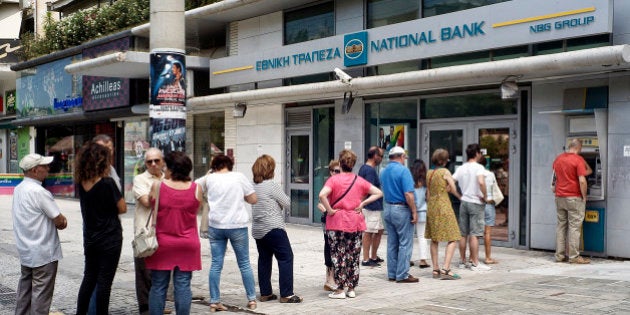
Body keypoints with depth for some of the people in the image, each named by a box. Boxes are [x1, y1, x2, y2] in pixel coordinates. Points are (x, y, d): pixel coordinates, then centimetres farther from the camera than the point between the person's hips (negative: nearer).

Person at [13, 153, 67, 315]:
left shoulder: (18, 189, 7)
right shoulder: (39, 192, -21)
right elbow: (60, 222, -19)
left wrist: (58, 219, 3)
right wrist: (61, 221, 3)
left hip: (25, 251, 9)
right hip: (43, 253, -9)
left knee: (25, 288, 18)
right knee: (42, 292, -2)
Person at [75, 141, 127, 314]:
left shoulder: (81, 183, -1)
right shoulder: (107, 183, -17)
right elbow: (122, 208, -11)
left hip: (90, 238, 6)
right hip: (110, 239, -6)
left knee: (89, 277, 16)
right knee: (104, 280, 2)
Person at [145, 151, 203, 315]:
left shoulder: (157, 186, -9)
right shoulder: (196, 189, -5)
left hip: (162, 244, -1)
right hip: (187, 245, 1)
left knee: (158, 286, 8)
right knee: (183, 286, 4)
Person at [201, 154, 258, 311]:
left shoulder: (210, 179, 0)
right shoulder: (239, 177, -3)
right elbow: (253, 199, 0)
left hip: (215, 226, 1)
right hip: (237, 225, -1)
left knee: (216, 264, 6)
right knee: (244, 263, 10)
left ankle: (214, 301, 6)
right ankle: (251, 299, 14)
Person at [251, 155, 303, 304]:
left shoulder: (253, 186, 9)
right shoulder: (272, 186, -13)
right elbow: (287, 203, -7)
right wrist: (279, 203, 13)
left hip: (257, 230, 8)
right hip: (273, 229, -8)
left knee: (264, 260, 13)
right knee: (286, 258, -3)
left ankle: (265, 293, 16)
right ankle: (286, 294, -7)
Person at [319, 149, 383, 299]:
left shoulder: (334, 179, -7)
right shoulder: (360, 181, 5)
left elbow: (322, 195, -24)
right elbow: (378, 193, 5)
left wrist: (329, 210, -13)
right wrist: (362, 204, 1)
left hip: (337, 224, -4)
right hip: (356, 223, 4)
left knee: (338, 256, 3)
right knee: (354, 256, 10)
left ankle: (340, 289, 5)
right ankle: (351, 289, 15)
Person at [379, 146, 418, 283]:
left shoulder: (384, 172, 9)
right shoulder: (403, 170, -13)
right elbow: (408, 194, -19)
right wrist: (414, 212, -14)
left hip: (387, 209, 7)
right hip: (402, 210, -7)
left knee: (392, 243, 13)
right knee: (405, 243, 0)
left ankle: (392, 274, 18)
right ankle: (402, 275, 1)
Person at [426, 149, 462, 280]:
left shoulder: (429, 173, 9)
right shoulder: (445, 172, -9)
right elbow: (454, 190, -8)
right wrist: (462, 197, 13)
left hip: (431, 207, 7)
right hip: (443, 206, -7)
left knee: (434, 240, 13)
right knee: (452, 239, -5)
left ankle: (435, 270, 14)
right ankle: (445, 269, -15)